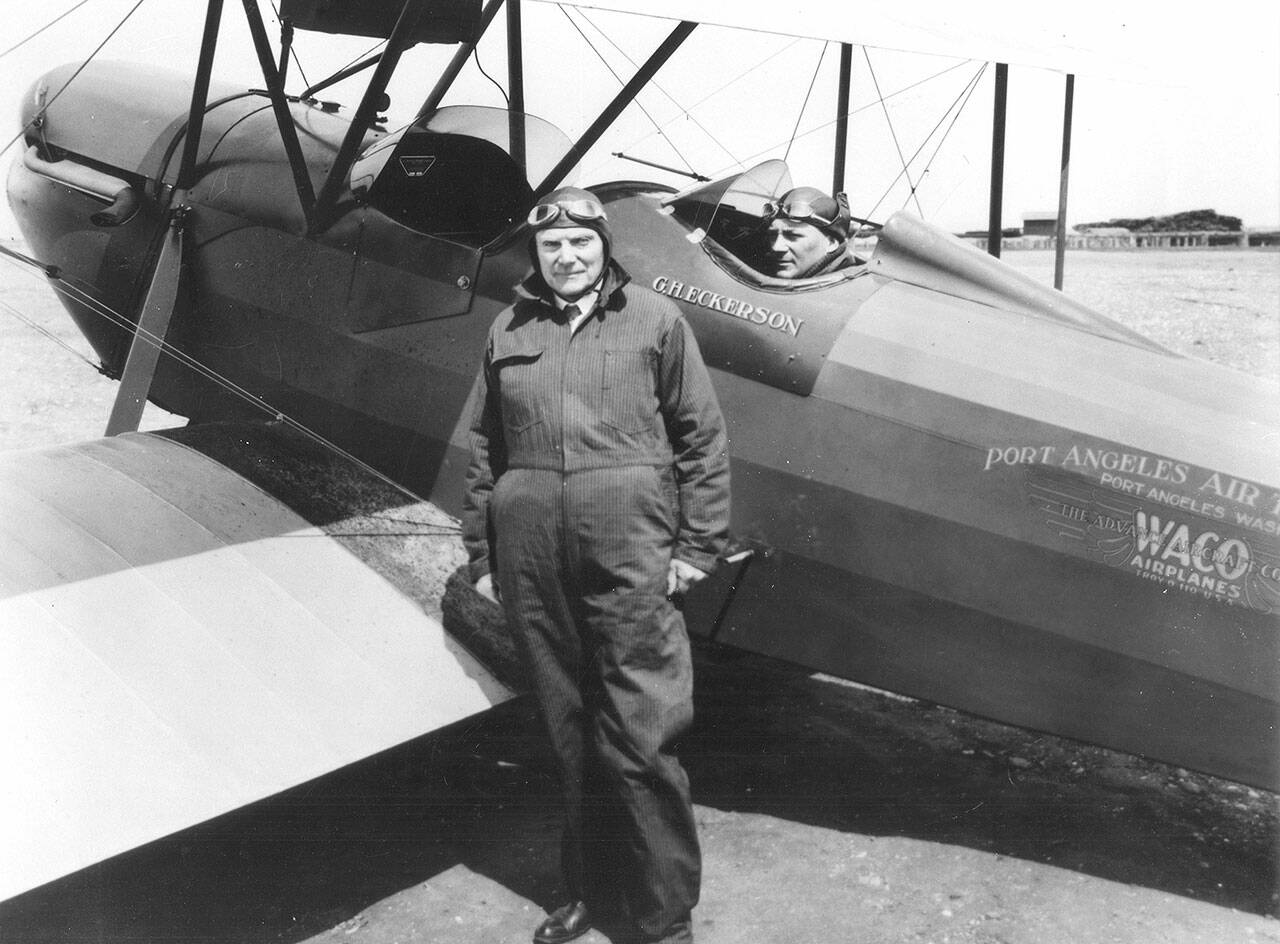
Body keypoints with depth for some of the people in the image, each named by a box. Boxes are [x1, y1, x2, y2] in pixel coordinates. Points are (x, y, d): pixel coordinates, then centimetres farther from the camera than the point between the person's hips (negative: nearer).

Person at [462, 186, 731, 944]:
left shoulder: (654, 319, 4)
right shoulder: (510, 331, 13)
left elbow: (703, 436, 3)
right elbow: (486, 449, 15)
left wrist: (698, 545, -1)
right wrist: (482, 555, 13)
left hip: (629, 549, -3)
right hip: (534, 555, 4)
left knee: (639, 738, -2)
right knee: (571, 734, 12)